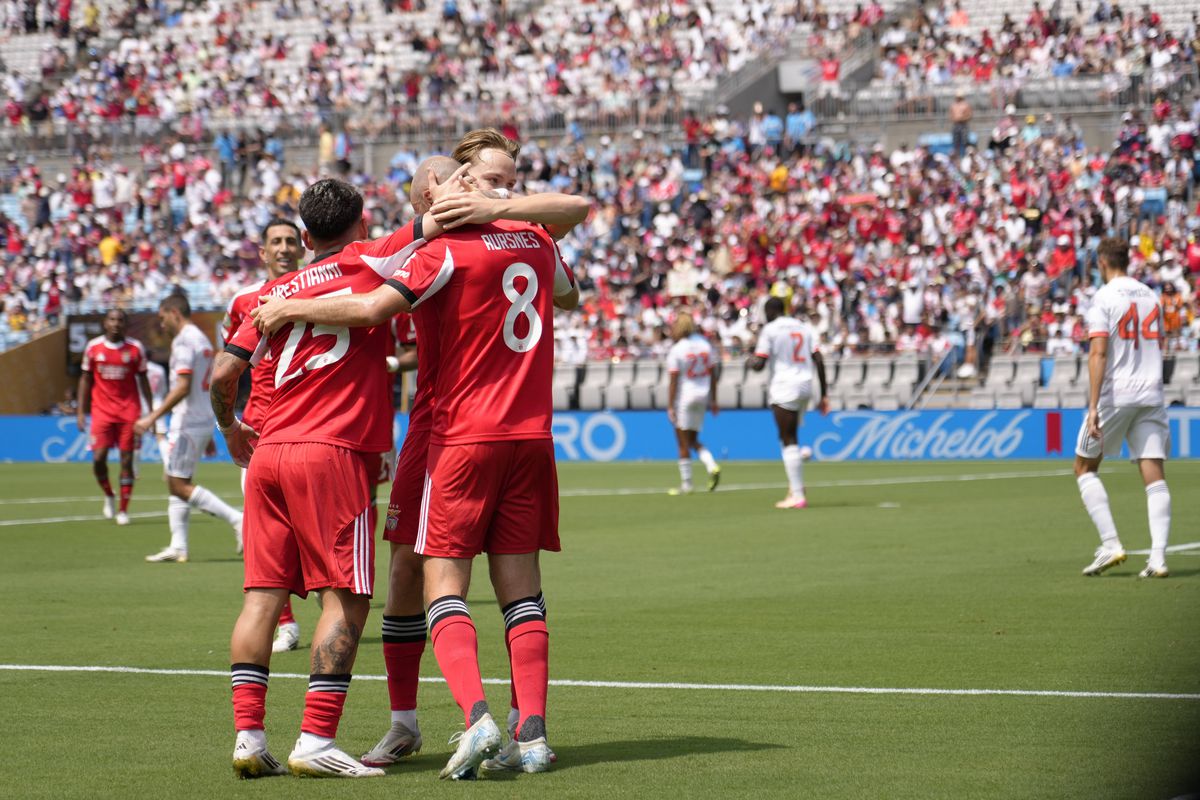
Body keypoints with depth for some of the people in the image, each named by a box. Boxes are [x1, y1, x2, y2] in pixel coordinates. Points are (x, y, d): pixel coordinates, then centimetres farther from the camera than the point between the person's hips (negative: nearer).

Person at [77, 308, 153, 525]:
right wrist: (81, 411, 5)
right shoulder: (93, 347, 3)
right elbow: (86, 379, 10)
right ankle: (108, 496, 17)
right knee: (98, 458, -10)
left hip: (129, 410, 0)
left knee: (127, 459, -2)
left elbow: (143, 381, 8)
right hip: (102, 410, 0)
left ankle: (123, 509, 6)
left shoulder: (135, 348, 1)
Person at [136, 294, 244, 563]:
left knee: (179, 485, -9)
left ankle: (236, 519, -16)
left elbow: (183, 388, -22)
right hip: (204, 421, 10)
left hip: (187, 424, -10)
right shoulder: (203, 340, 18)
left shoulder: (183, 341, -12)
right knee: (176, 483, 11)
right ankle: (178, 546, 8)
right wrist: (208, 434, 25)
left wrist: (153, 417, -22)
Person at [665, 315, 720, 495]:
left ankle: (686, 484, 6)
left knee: (683, 443, 3)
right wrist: (713, 400, 15)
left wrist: (670, 406, -11)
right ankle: (711, 465, -5)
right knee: (693, 440, 18)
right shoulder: (705, 345, 4)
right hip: (702, 396, 6)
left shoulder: (676, 350, -13)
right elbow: (713, 375, 8)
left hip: (684, 397, -6)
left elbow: (673, 381, -14)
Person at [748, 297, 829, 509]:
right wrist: (824, 395, 9)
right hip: (805, 388, 6)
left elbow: (759, 364, -10)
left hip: (783, 389, -6)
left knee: (789, 441, -5)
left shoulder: (770, 329, -4)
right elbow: (819, 361, 7)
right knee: (789, 439, 19)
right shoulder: (805, 328, 13)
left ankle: (797, 495, -10)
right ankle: (794, 489, 12)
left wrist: (751, 362, 14)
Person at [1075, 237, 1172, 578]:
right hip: (1151, 394, 5)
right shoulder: (1150, 297, 13)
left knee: (1084, 467, 10)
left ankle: (1110, 544, -3)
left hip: (1114, 394, -5)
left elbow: (1098, 353, -15)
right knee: (1154, 475, -1)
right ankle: (1158, 557, -12)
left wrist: (1094, 407, -18)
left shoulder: (1103, 298, -6)